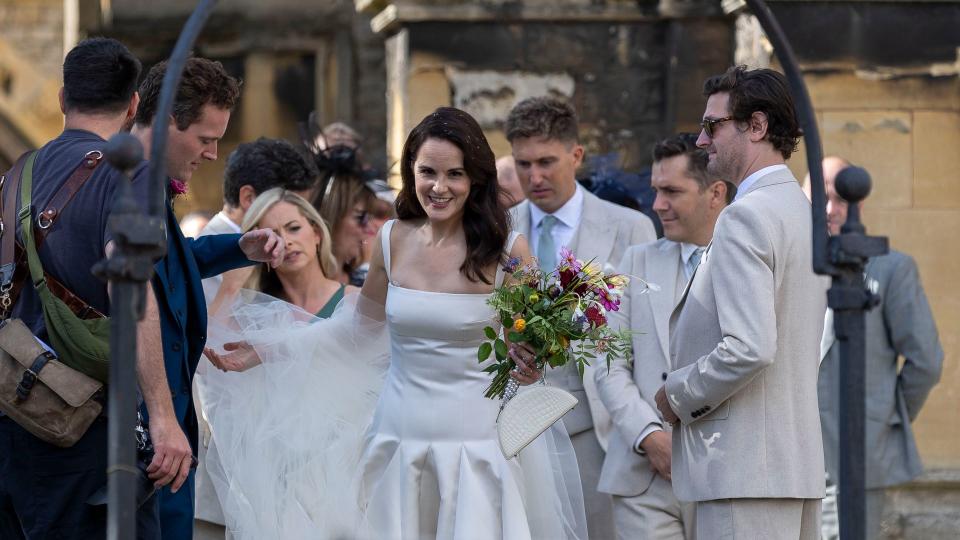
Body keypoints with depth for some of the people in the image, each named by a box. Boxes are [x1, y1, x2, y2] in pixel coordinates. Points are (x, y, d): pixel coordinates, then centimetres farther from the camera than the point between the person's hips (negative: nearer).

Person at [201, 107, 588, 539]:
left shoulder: (506, 250, -9)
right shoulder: (393, 240, 1)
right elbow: (359, 323, 15)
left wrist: (530, 365, -21)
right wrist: (265, 351, 12)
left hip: (480, 447, -3)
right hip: (400, 436, 3)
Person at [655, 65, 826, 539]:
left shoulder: (744, 218, -13)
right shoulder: (804, 210, 16)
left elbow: (750, 348, -23)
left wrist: (679, 394, -8)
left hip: (745, 466, -10)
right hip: (800, 463, 10)